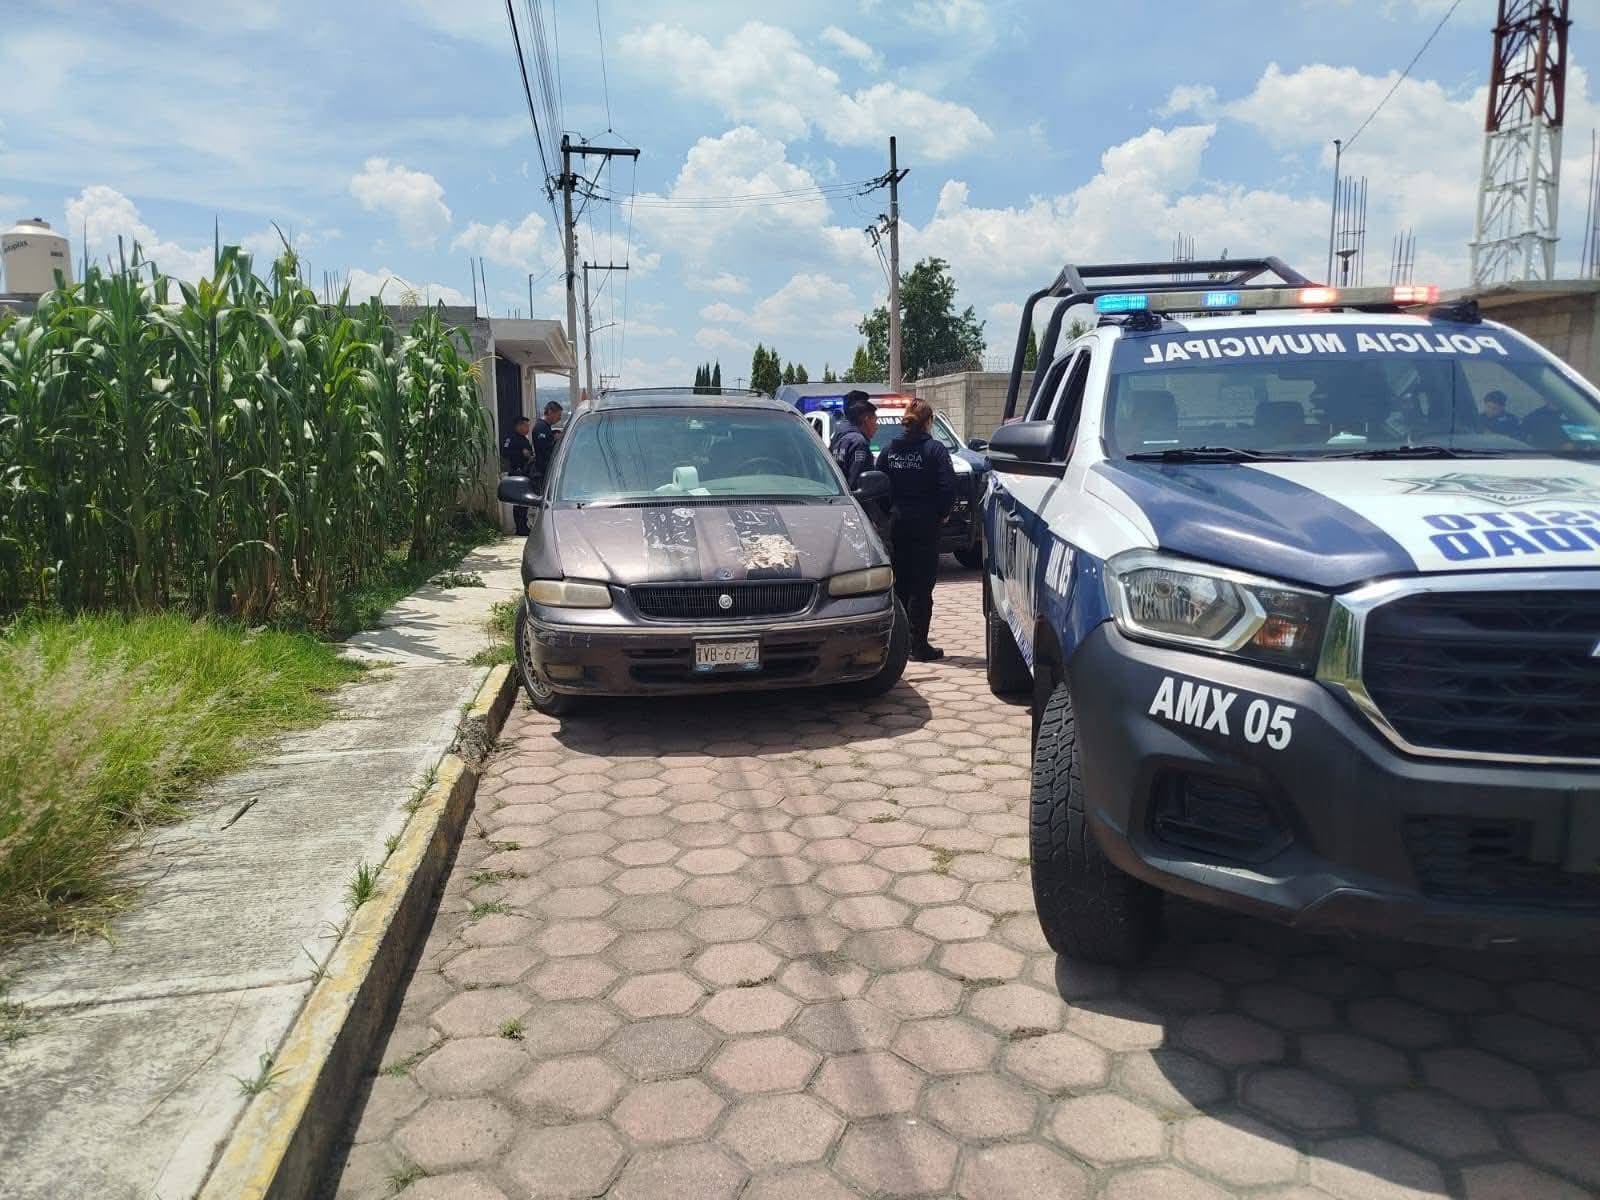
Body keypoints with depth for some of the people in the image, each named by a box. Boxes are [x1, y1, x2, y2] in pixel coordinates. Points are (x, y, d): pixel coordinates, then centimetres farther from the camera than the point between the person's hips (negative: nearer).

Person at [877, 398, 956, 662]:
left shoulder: (890, 450, 4)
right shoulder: (934, 449, -8)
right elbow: (948, 486, -14)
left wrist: (888, 512, 8)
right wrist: (943, 512, -1)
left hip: (896, 523, 5)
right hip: (924, 524, -4)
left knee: (900, 583, 15)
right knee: (922, 586, 1)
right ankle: (918, 645, 2)